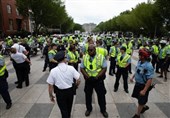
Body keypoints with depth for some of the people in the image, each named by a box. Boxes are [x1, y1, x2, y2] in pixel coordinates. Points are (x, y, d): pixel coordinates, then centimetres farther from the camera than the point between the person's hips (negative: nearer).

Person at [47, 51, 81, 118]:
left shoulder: (53, 71, -17)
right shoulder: (71, 68, -14)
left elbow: (50, 85, -13)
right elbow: (78, 80, -11)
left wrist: (51, 95, 2)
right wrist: (76, 86, 10)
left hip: (60, 92, -3)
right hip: (70, 91, 3)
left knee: (63, 109, 16)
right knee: (69, 107, 30)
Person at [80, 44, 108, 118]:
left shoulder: (101, 57, -8)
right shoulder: (85, 57, -2)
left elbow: (104, 68, -9)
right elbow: (82, 68, 0)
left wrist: (97, 76, -18)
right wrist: (86, 75, -16)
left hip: (98, 80, -2)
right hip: (88, 79, 2)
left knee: (101, 95, 11)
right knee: (88, 95, 16)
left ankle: (103, 110, 34)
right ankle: (89, 109, 39)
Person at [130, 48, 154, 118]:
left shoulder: (148, 66, -30)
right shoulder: (139, 62, -6)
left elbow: (150, 79, -29)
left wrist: (144, 90, -30)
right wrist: (132, 77, 16)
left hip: (143, 85, -8)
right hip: (137, 84, 8)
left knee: (141, 101, 11)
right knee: (139, 98, 26)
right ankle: (145, 107, 54)